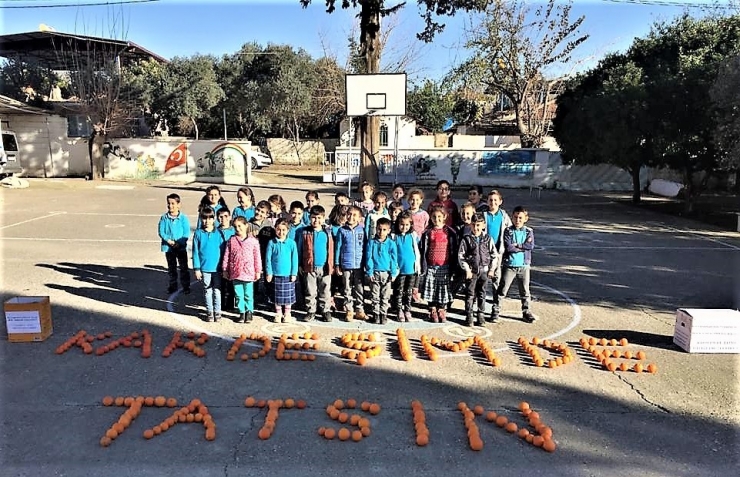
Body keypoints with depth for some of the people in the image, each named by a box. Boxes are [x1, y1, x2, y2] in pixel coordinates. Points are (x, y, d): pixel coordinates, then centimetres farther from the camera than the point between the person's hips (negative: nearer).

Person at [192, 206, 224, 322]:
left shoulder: (218, 233, -3)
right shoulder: (198, 233, -3)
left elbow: (223, 250, 2)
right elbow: (195, 252, 0)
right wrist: (196, 268, -3)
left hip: (217, 267, 0)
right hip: (204, 268, 0)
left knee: (217, 290, 8)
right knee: (207, 290, 11)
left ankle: (217, 312, 20)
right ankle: (210, 312, 22)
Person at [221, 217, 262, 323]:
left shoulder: (253, 241, -3)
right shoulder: (231, 240, 2)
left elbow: (257, 256, 1)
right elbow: (226, 255, 6)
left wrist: (258, 271, 1)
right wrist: (225, 270, 4)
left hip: (248, 272, -2)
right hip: (235, 272, 2)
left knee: (248, 294, 8)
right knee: (239, 294, 11)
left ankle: (249, 312, 22)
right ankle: (241, 313, 23)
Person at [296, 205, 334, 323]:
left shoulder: (328, 232, 1)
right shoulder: (304, 232, -2)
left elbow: (331, 250, 5)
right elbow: (299, 249, 4)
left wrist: (332, 265, 2)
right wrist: (299, 265, 3)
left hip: (325, 267, 1)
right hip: (309, 267, 0)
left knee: (325, 291, 10)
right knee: (310, 292, 9)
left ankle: (326, 311, 22)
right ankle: (311, 311, 21)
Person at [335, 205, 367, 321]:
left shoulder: (362, 230, 2)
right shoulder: (342, 230, 0)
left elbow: (365, 247, 8)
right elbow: (338, 248, 4)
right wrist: (337, 264, 2)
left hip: (359, 265, 1)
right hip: (346, 265, -1)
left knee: (359, 289, 8)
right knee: (347, 290, 8)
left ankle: (360, 310, 17)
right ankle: (349, 311, 17)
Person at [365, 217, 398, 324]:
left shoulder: (391, 243, -2)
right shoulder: (371, 242, -2)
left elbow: (394, 259, 0)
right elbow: (368, 258, -2)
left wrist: (393, 273, -4)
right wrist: (369, 272, -6)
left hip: (386, 273, 0)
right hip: (375, 273, 0)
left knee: (385, 296, 9)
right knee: (375, 296, 9)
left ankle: (383, 314, 20)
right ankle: (376, 314, 20)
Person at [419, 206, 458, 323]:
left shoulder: (450, 232, 1)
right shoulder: (428, 233, 3)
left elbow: (454, 250, 3)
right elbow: (423, 250, 3)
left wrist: (453, 266, -1)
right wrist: (424, 266, -3)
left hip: (445, 265, 0)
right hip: (431, 266, 1)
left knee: (444, 289, 4)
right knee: (431, 289, 3)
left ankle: (442, 310, 20)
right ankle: (433, 311, 18)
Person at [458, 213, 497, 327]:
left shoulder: (488, 239, 3)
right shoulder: (466, 239, -3)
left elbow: (494, 255, 8)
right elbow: (460, 256, -5)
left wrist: (491, 269, 2)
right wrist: (467, 269, -10)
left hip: (484, 271, 2)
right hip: (471, 271, -2)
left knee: (482, 294, 10)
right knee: (470, 294, 4)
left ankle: (481, 316, 21)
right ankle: (469, 316, 13)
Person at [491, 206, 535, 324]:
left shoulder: (529, 231, 4)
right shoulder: (508, 231, -3)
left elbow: (531, 246, -12)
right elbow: (508, 247, -15)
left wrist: (516, 245, -15)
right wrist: (523, 247, -10)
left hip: (524, 265, 2)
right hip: (509, 265, -2)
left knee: (525, 291, 13)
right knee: (502, 289, 2)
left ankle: (526, 312, 26)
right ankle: (495, 311, 10)